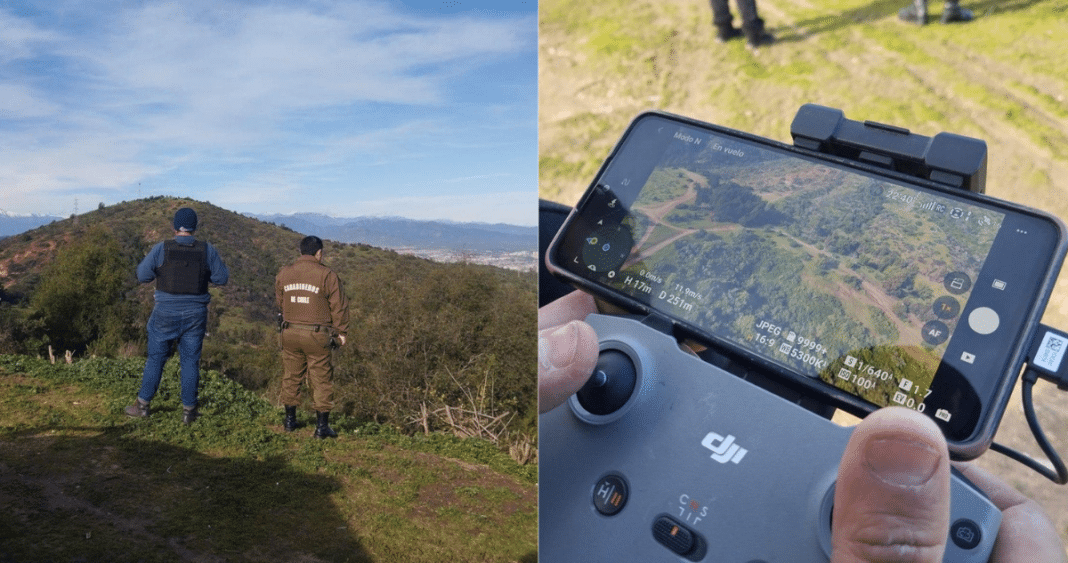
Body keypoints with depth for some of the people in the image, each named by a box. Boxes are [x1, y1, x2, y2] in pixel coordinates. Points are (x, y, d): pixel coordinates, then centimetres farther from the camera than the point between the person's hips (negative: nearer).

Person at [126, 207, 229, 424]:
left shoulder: (162, 249, -9)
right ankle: (188, 410, 14)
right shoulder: (207, 250, -6)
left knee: (155, 359, 14)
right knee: (190, 361, 9)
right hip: (195, 315, 1)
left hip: (166, 314, -1)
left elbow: (143, 275, -4)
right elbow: (222, 278, 0)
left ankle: (143, 405, 23)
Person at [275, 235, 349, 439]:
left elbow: (280, 302, 17)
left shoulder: (284, 274, 5)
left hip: (290, 333, 5)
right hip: (317, 336, -4)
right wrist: (341, 331, 3)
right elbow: (338, 306, -7)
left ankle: (290, 420, 28)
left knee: (291, 376, 17)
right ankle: (322, 426, 5)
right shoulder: (327, 275, -9)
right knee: (321, 380, 3)